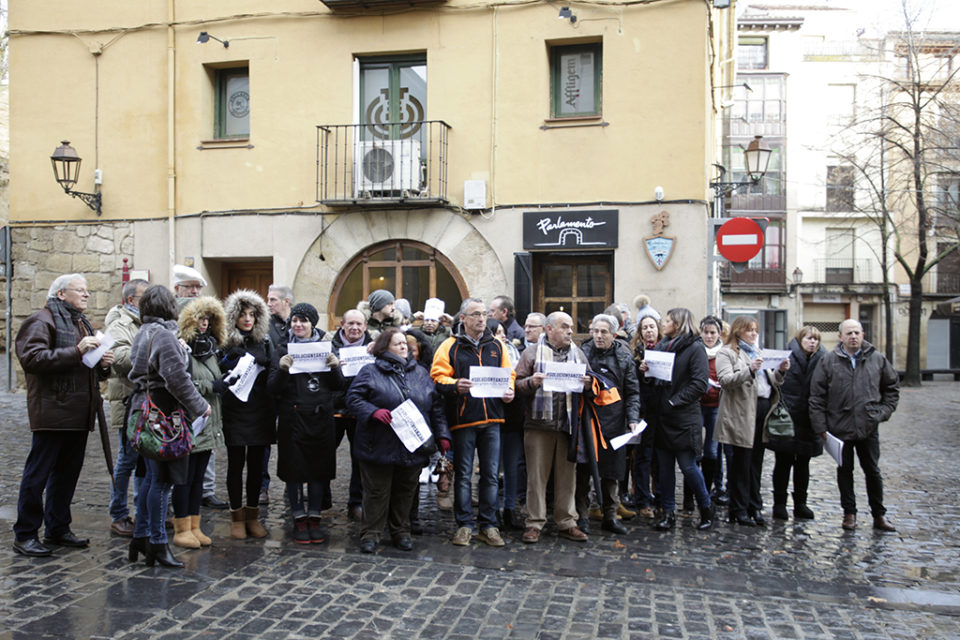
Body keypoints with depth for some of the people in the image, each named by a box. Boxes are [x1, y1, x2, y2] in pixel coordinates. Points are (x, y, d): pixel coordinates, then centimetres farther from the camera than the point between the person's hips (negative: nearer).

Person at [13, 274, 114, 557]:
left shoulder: (81, 322, 22)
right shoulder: (42, 321, -6)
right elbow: (32, 358, -21)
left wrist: (103, 364, 7)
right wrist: (76, 351, -24)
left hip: (79, 414, 9)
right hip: (52, 414, -8)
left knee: (68, 473, 14)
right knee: (38, 473, -1)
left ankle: (58, 529, 25)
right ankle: (24, 534, 10)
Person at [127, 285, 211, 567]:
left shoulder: (143, 333, 14)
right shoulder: (163, 335, -16)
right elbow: (176, 378, -20)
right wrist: (200, 406, -11)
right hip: (163, 414, -10)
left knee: (152, 476, 18)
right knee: (161, 480, -2)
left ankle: (141, 536, 25)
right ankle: (157, 544, 5)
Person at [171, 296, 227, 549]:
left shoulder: (209, 349, 17)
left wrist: (223, 383, 10)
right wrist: (210, 386, -18)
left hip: (208, 423, 8)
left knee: (198, 476, 12)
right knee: (185, 476, -1)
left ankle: (195, 527, 19)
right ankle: (181, 529, 8)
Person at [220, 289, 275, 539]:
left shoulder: (264, 341, 8)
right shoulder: (226, 343, -2)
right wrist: (229, 374, -19)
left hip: (260, 411, 3)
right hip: (234, 412, -3)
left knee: (256, 463, 9)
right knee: (236, 463, 3)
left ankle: (253, 515, 20)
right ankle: (237, 517, 15)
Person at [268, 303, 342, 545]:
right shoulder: (283, 350, 3)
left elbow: (337, 386, 7)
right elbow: (273, 389, -3)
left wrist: (335, 367, -12)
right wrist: (282, 369, -21)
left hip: (321, 418, 2)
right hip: (293, 418, -2)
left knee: (319, 468, 6)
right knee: (294, 469, 3)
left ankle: (314, 518, 19)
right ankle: (299, 520, 16)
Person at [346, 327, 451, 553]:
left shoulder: (420, 373, 12)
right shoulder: (370, 372, 0)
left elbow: (436, 406, 12)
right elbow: (353, 399, -5)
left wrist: (442, 435, 4)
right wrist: (374, 412, -21)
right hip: (380, 447, -3)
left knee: (405, 491, 12)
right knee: (377, 492, 3)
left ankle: (401, 532, 27)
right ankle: (370, 534, 16)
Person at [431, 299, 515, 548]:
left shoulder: (496, 346, 13)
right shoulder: (451, 346, 2)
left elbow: (509, 374, 16)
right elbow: (438, 377, -4)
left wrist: (509, 391, -4)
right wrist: (455, 385, -22)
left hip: (491, 418, 3)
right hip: (462, 418, -3)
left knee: (491, 474, 6)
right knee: (463, 474, 4)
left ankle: (488, 525, 17)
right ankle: (464, 525, 15)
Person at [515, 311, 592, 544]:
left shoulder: (578, 354, 15)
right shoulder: (532, 353, 4)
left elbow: (589, 383, 17)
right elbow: (518, 383, 0)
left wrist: (588, 384, -5)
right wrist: (531, 382, -19)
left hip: (568, 424, 3)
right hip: (539, 423, -3)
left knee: (567, 474, 8)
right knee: (537, 475, 1)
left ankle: (566, 523, 18)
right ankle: (535, 524, 10)